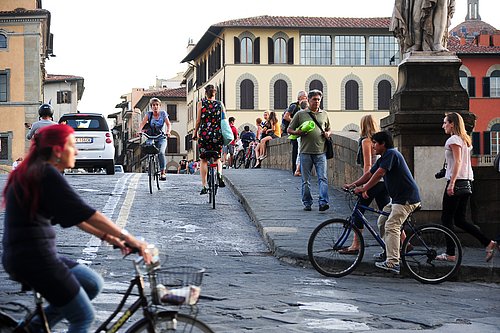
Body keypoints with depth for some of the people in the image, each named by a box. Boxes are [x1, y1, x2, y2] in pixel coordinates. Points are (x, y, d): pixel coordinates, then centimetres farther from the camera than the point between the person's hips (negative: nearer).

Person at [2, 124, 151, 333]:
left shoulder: (33, 172, 16)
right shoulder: (47, 174, -14)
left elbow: (72, 214, 18)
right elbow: (84, 212, -20)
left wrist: (107, 236, 11)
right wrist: (126, 237, -19)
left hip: (21, 257, 10)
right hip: (34, 258, -10)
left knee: (93, 284, 16)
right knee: (84, 316, 1)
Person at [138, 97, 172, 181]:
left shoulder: (163, 113, 1)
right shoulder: (149, 114, 1)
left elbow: (168, 124, -7)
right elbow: (143, 123, -11)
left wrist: (168, 131, -28)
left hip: (161, 138, -1)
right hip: (151, 138, 2)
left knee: (161, 152, -24)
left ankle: (163, 172, -22)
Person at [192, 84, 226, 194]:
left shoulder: (201, 103, 0)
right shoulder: (220, 104, 5)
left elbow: (198, 120, -2)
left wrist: (195, 133, 9)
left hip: (204, 134, -1)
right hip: (218, 134, 1)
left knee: (204, 160, 7)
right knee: (218, 158, 19)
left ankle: (204, 186, 0)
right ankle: (219, 174, -12)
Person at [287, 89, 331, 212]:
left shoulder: (324, 114, 14)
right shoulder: (300, 114, 6)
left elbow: (328, 129, 26)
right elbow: (289, 130, 10)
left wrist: (327, 134, 3)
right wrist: (298, 132, -10)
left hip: (321, 152, 1)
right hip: (305, 152, -1)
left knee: (323, 178, -10)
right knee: (305, 180, 5)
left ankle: (323, 202, -14)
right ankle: (307, 203, 14)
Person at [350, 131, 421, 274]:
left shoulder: (391, 154, -14)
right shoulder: (382, 159, 17)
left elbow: (379, 174, -21)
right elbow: (369, 173, 16)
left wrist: (364, 188, -19)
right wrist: (354, 185, 5)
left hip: (407, 198, -11)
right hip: (398, 197, 11)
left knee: (391, 226, -18)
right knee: (382, 222, 15)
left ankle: (393, 263, -24)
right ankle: (389, 251, 23)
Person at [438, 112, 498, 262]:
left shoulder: (454, 140, -9)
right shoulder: (465, 140, 19)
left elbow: (458, 161, -20)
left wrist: (452, 183, -26)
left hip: (456, 182, -9)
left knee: (447, 218, -1)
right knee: (459, 220, 10)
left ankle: (450, 254, -1)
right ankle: (489, 243, 2)